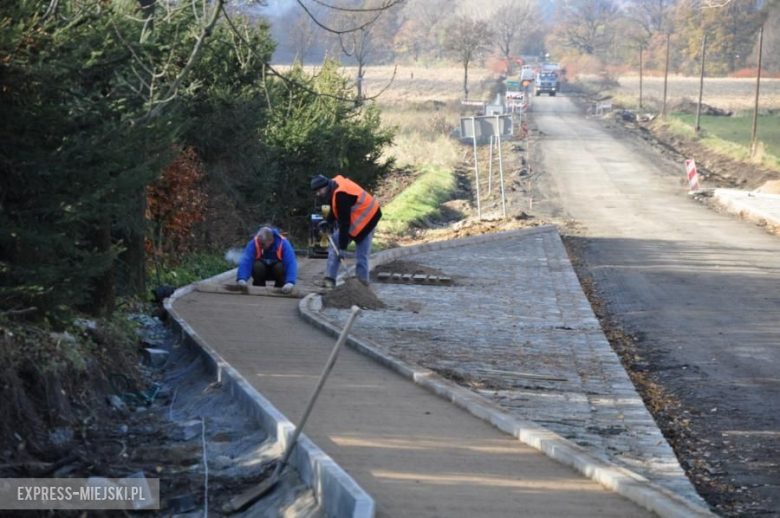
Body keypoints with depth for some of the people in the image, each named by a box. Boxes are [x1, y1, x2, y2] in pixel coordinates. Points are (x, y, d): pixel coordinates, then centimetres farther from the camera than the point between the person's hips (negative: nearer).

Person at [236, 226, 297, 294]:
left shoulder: (283, 243, -27)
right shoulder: (253, 243, -26)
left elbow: (291, 263, -38)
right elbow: (245, 262, -37)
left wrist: (290, 282, -56)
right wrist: (241, 279, -56)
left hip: (277, 271, 0)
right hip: (261, 271, 0)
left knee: (280, 267, -33)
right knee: (257, 266, -32)